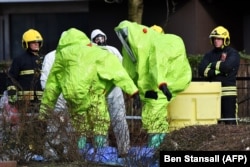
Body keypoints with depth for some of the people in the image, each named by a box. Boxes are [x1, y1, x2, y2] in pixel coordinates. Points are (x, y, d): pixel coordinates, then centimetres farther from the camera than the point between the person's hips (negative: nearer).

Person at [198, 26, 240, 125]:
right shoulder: (209, 55, 14)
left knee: (230, 121, -6)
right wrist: (219, 70, -9)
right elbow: (202, 71, -1)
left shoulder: (233, 54, 1)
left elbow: (227, 66, -18)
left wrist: (212, 65, -3)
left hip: (228, 92, -5)